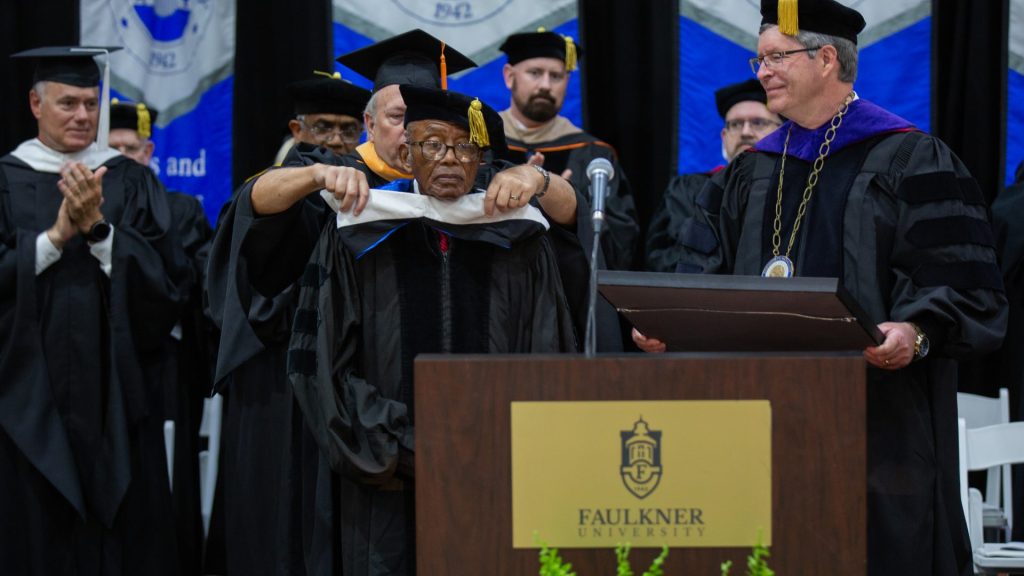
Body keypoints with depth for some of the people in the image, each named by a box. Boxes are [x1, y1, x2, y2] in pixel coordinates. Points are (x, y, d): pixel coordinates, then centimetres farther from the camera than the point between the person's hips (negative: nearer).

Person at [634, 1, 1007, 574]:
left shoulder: (910, 161, -4)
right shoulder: (754, 172, 16)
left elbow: (964, 286, -10)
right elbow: (710, 271, 14)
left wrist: (915, 333, -29)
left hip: (876, 414, -6)